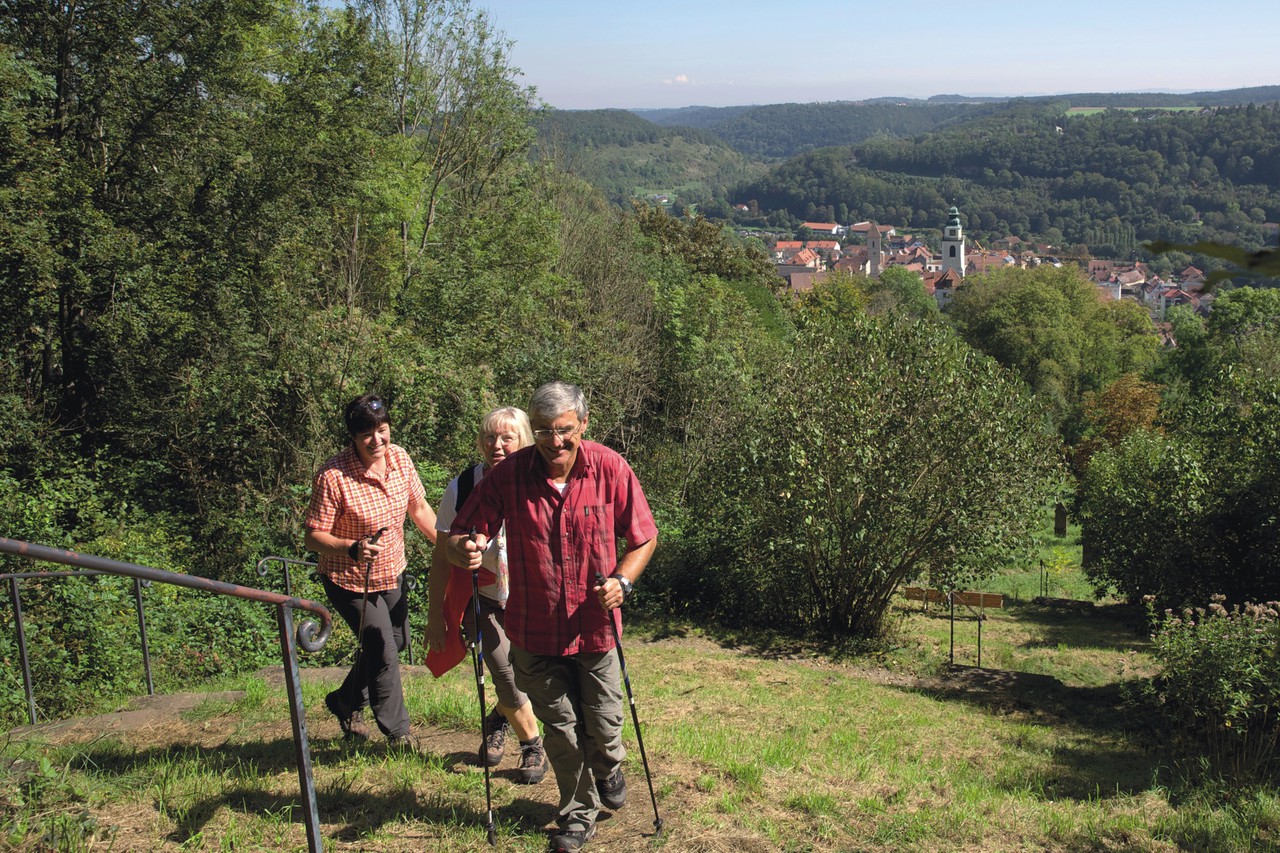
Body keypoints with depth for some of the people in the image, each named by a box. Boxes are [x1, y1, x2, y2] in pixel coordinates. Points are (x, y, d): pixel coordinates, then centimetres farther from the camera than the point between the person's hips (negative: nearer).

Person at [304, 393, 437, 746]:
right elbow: (314, 536, -22)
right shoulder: (333, 477, -27)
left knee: (394, 643, 21)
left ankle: (345, 703, 45)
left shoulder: (400, 458, -9)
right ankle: (398, 731, 21)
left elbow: (419, 509, 5)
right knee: (383, 652, -2)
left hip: (392, 573, 7)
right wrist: (352, 548, -39)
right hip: (350, 581, -7)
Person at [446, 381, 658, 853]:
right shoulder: (507, 475, -13)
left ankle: (608, 768, 50)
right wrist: (465, 550, -34)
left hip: (595, 626, 0)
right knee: (561, 729, 14)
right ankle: (579, 814, 37)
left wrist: (622, 580, -19)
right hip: (535, 631, 0)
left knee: (603, 724, 13)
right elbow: (459, 537, -10)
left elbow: (644, 537, -2)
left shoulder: (610, 469, -12)